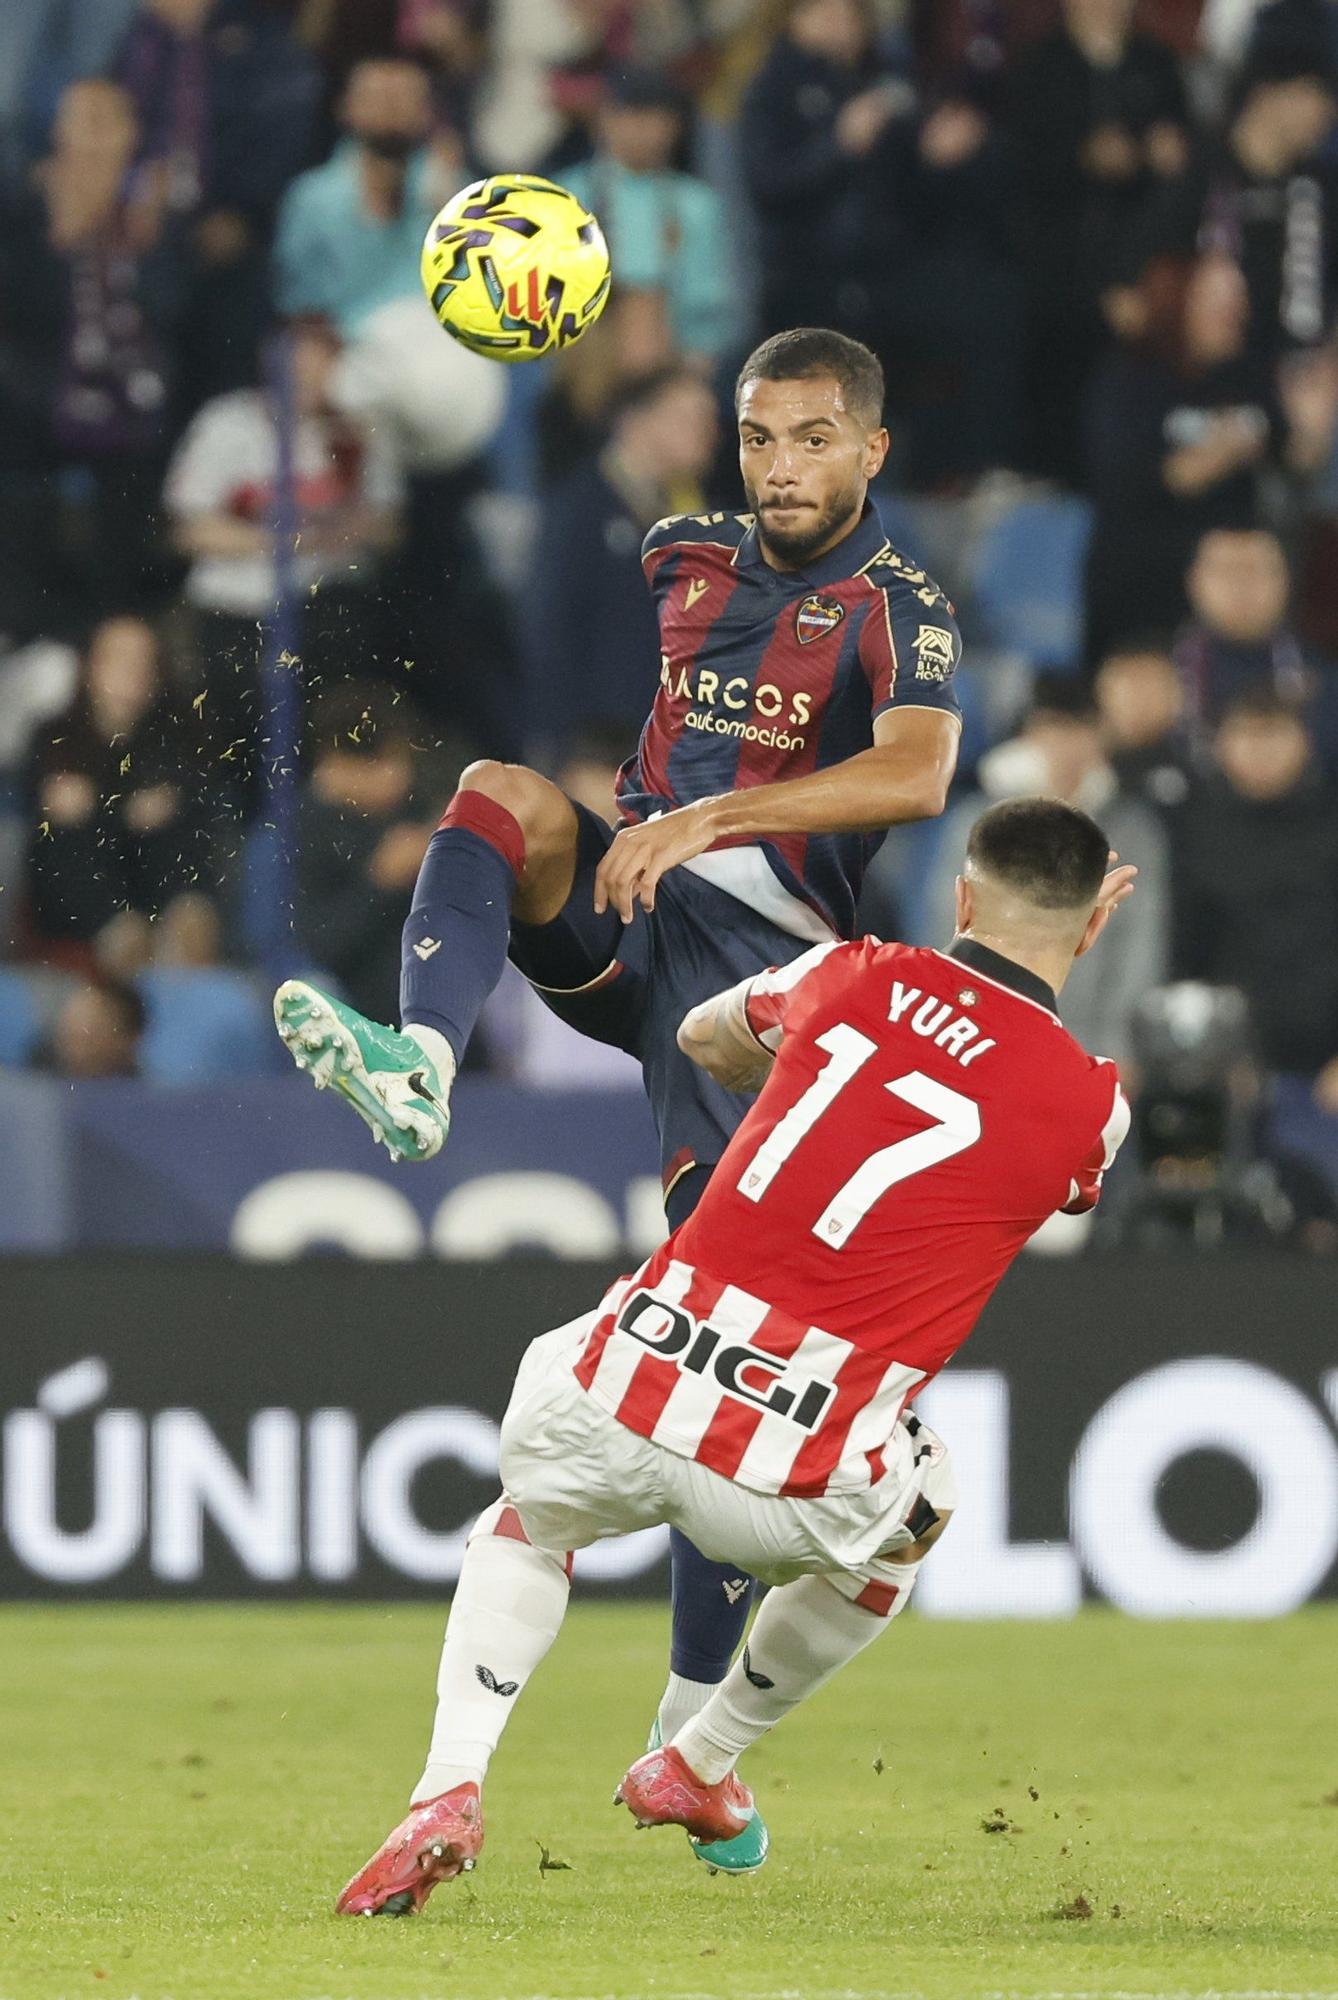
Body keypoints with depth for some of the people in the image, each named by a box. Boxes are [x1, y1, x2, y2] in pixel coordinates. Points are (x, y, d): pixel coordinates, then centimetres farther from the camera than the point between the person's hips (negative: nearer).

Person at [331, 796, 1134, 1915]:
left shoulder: (859, 979, 9)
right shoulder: (1092, 1106, 2)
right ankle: (700, 1768, 42)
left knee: (529, 1518, 36)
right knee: (919, 1500, 36)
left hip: (616, 1404, 1)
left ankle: (449, 1789, 13)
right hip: (789, 1486, -1)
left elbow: (705, 1036, 33)